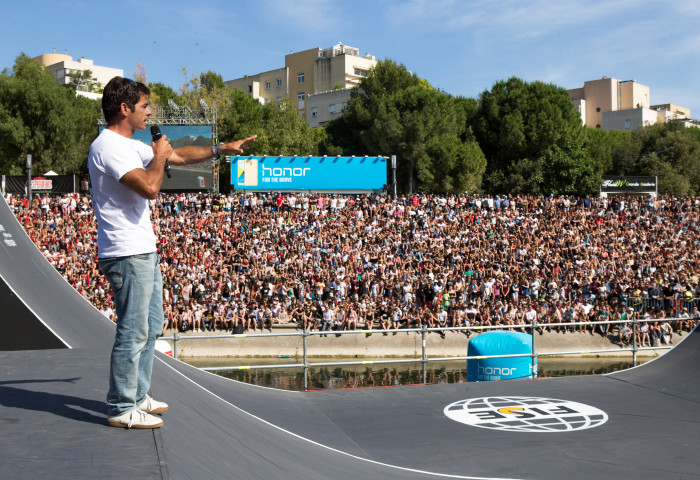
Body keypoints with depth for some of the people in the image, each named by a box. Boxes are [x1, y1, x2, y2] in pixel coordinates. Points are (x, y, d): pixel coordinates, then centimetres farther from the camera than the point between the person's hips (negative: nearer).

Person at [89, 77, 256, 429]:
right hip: (127, 255, -11)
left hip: (144, 252, 11)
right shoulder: (108, 147, -16)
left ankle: (136, 397, 28)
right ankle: (121, 409, 5)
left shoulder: (131, 146, 17)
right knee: (133, 331, -5)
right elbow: (150, 187, -26)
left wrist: (221, 149, 23)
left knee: (150, 325, 17)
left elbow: (180, 156, 26)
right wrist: (159, 156, -9)